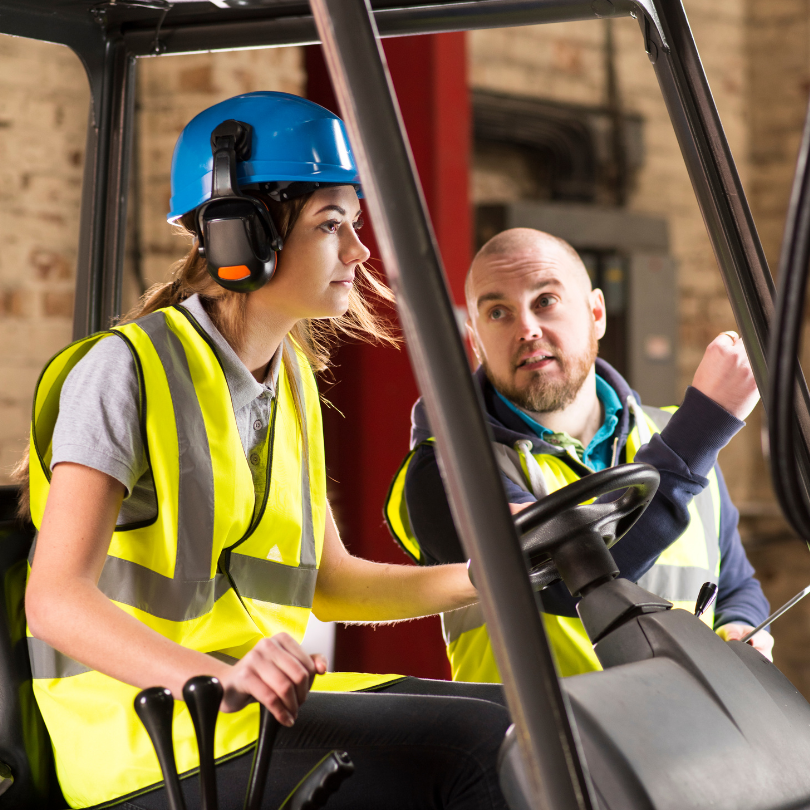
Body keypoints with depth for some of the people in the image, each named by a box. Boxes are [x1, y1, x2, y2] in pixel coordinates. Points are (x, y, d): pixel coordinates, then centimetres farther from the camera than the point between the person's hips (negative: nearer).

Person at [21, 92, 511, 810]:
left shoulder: (291, 380, 14)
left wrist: (476, 580, 6)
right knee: (480, 747, -22)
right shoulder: (129, 369, -13)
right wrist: (215, 678, -39)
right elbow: (56, 599, -22)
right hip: (155, 743, -8)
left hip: (269, 695, 8)